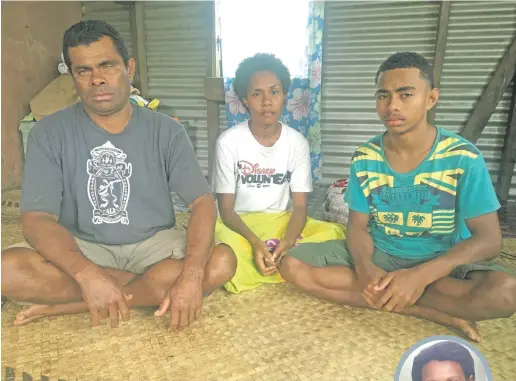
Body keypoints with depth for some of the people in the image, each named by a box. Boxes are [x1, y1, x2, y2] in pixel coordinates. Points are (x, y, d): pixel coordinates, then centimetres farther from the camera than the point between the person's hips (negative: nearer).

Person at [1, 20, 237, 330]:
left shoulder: (166, 130, -6)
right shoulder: (50, 133, -6)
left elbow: (203, 202, -13)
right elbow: (37, 219, -13)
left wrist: (192, 274, -30)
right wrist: (87, 274, -32)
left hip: (154, 243, 1)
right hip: (82, 248, 0)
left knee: (221, 263, -26)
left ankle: (68, 304, -17)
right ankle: (155, 285, -13)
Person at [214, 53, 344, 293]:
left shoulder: (298, 142, -5)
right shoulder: (228, 142, -12)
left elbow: (300, 206, -6)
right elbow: (226, 209, -11)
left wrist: (287, 242, -28)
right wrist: (255, 243, -29)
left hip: (282, 221, 3)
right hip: (241, 224, -2)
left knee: (335, 234, -23)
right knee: (226, 247, -37)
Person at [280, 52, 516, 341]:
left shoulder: (462, 157, -13)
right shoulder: (364, 159, -6)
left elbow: (489, 239, -16)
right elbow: (358, 226, -3)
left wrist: (421, 274, -32)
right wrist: (365, 267, -27)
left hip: (441, 262, -3)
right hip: (379, 254, 3)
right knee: (293, 265, -19)